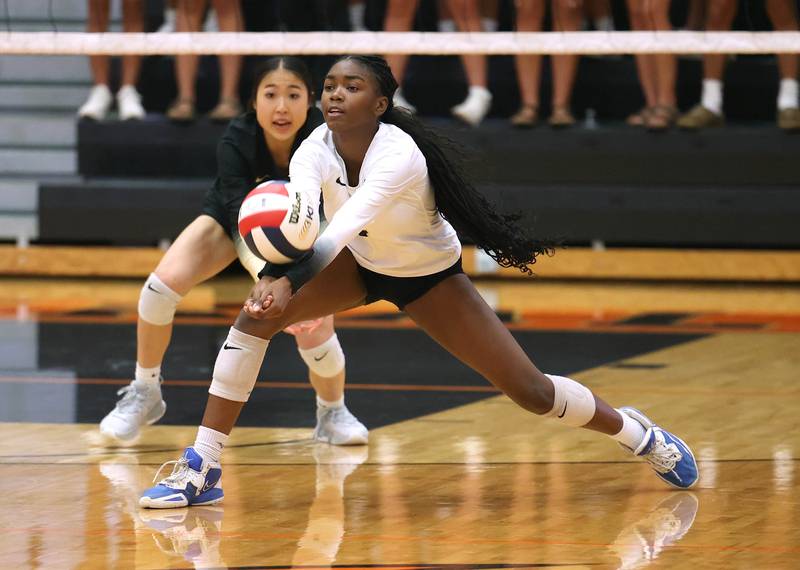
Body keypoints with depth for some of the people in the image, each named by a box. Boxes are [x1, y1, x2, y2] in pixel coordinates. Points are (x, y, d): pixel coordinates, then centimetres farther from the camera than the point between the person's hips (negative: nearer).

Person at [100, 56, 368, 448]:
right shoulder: (236, 141, -34)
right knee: (162, 284, -21)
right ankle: (144, 394, 3)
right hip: (231, 214, 0)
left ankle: (332, 414, 15)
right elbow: (241, 218, -42)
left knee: (314, 331, -18)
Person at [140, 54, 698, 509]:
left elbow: (344, 226, -52)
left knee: (531, 390, -7)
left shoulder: (399, 156, -36)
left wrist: (291, 280, -68)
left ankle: (634, 430, 24)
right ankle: (202, 469, -15)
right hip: (360, 264, 4)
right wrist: (274, 279, -63)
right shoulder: (315, 151, -23)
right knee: (258, 313, -20)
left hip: (430, 276, -4)